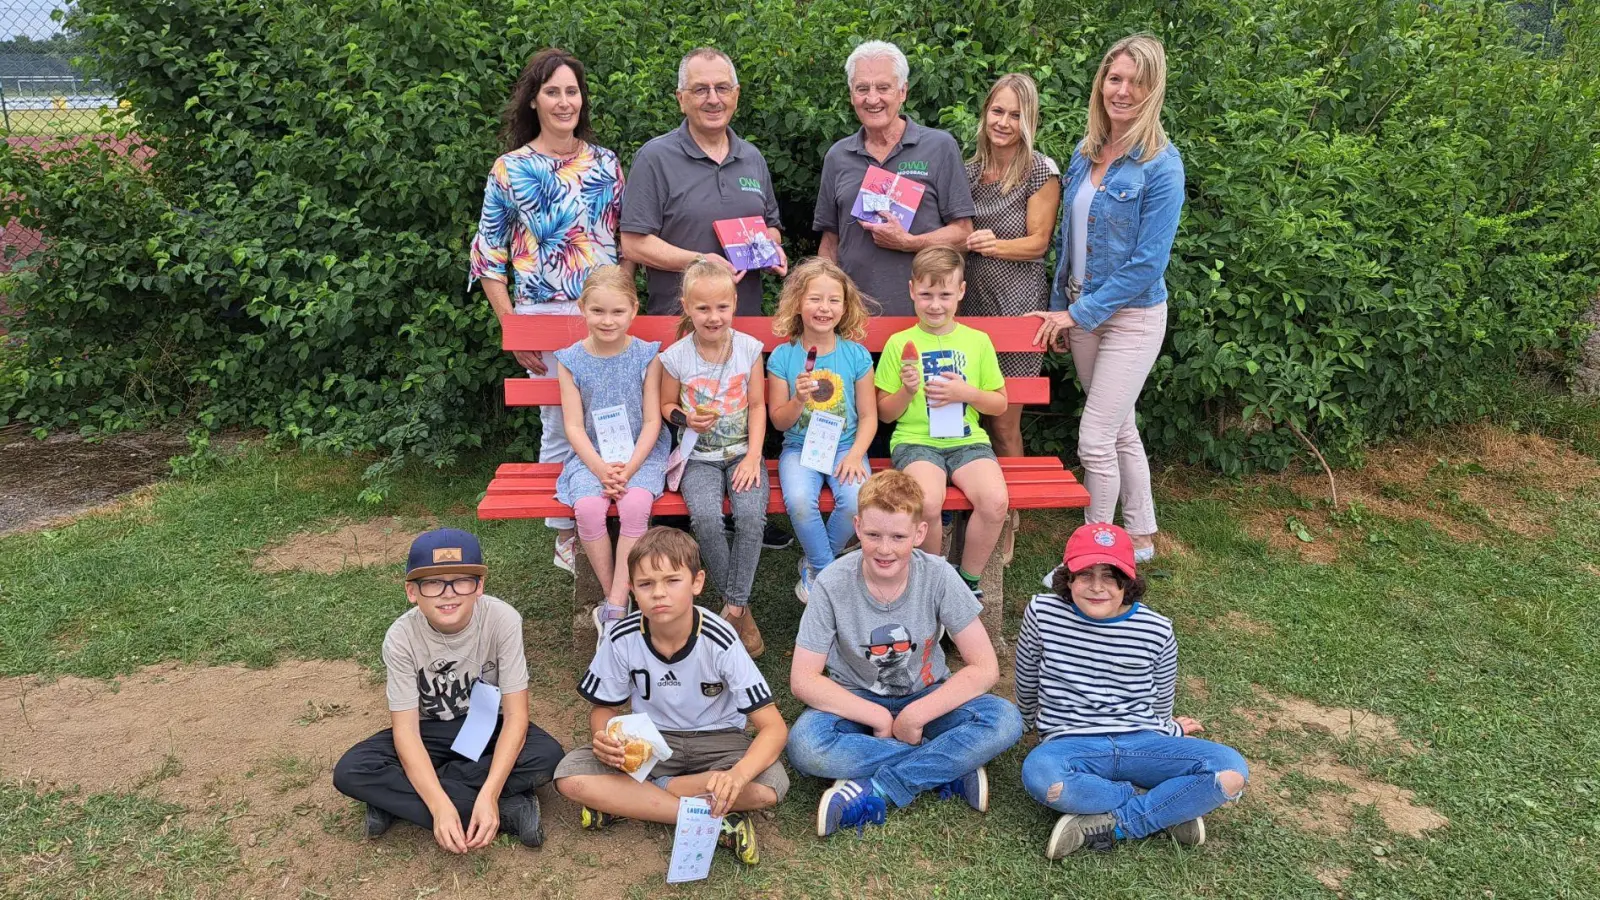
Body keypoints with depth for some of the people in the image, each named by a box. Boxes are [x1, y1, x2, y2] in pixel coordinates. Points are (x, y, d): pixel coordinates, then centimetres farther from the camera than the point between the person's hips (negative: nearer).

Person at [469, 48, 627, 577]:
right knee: (561, 428, 3)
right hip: (544, 316, -2)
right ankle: (567, 536, 19)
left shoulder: (606, 163, 7)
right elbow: (488, 255, 2)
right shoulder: (509, 170, 0)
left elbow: (628, 238, 13)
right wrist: (513, 328, -4)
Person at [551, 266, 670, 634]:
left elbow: (652, 421, -2)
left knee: (635, 505, -30)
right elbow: (574, 427, -2)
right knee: (588, 508, -28)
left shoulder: (647, 356, -2)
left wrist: (629, 468, -15)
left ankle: (614, 609, -21)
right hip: (591, 456, 1)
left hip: (641, 452, -1)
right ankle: (612, 597, -8)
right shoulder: (571, 360, 0)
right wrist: (601, 469, -16)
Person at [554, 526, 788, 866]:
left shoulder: (719, 641, -24)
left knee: (770, 785, -33)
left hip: (716, 739, -2)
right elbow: (603, 707, 0)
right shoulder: (622, 640, -17)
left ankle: (624, 800, -17)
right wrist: (604, 737, -25)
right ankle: (717, 818, -22)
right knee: (570, 776, -25)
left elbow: (773, 727, -24)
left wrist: (737, 775, -45)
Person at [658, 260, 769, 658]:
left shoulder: (749, 348, -1)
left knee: (751, 514, -28)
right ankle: (740, 606, -8)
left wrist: (753, 456, -8)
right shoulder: (676, 356, -4)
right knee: (706, 517, -28)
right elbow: (666, 405, 10)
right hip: (699, 457, 0)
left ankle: (734, 607, -13)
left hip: (742, 453, 1)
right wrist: (686, 418, -13)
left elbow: (757, 406, 2)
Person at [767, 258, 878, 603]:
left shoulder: (856, 355, 0)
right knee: (799, 502, -31)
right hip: (800, 448, 0)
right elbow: (779, 421, 2)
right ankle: (828, 571, -3)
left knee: (856, 501, -28)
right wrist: (799, 400, -19)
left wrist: (855, 455, -13)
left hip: (845, 446, 1)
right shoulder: (783, 357, -2)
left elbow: (868, 416, 3)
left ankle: (814, 563, 2)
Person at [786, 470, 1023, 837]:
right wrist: (879, 718, -22)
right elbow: (803, 679, -17)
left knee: (1005, 721, -28)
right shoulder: (833, 584, -18)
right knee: (804, 743, -33)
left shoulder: (938, 577, -17)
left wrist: (916, 715, -23)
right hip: (857, 702, 0)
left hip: (925, 697, 1)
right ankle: (950, 771, -21)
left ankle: (874, 789, -24)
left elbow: (985, 668, -16)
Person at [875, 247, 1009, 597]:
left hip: (967, 440, 2)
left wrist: (966, 393, -5)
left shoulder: (977, 341, 11)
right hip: (915, 441, -2)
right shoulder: (899, 343, 6)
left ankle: (969, 581, -2)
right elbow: (885, 413, 8)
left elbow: (999, 404, 14)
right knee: (927, 501, -33)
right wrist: (907, 392, -12)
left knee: (995, 501, -27)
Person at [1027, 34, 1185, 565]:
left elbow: (1147, 262, -18)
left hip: (1132, 316, -6)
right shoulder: (1085, 152, 5)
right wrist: (1059, 307, 11)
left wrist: (1079, 313, -16)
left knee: (1095, 440, -6)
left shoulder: (1161, 165, -15)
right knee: (1121, 429, 16)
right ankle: (1139, 538, 31)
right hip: (1081, 312, 7)